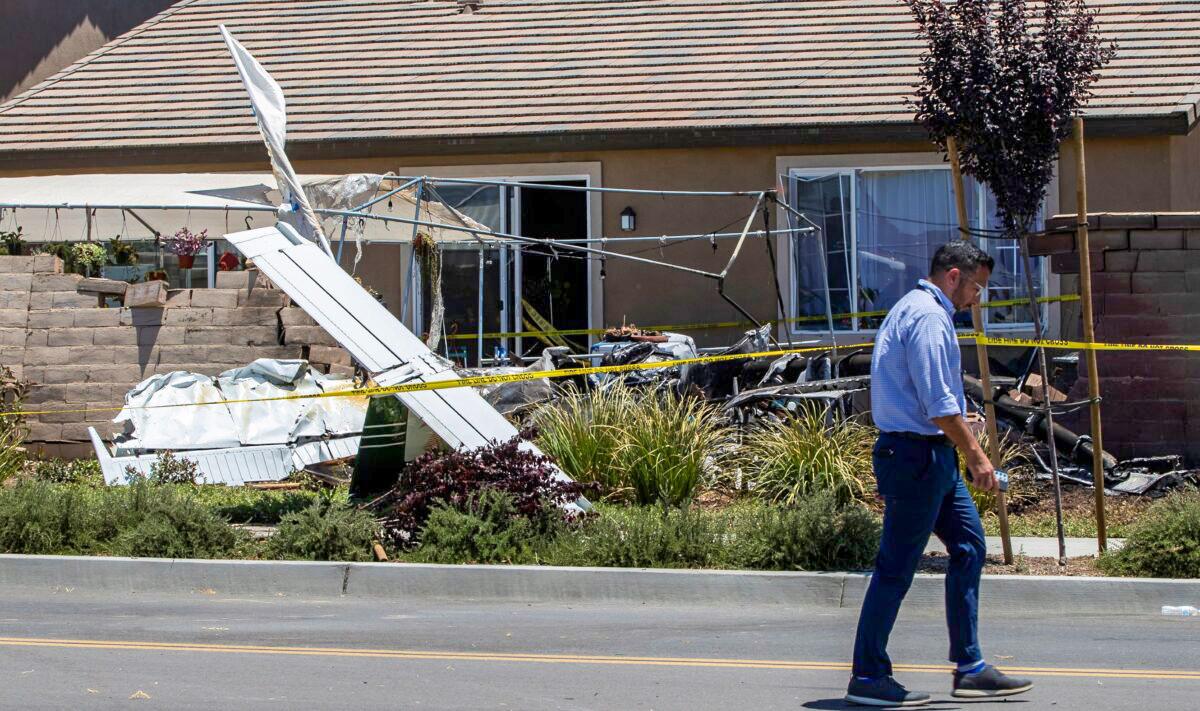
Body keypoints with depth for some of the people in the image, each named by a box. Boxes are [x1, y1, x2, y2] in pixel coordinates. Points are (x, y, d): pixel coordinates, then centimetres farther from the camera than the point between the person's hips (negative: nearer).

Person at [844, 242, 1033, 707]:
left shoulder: (914, 310, 20)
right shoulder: (928, 316, -14)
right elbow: (938, 403, -20)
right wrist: (975, 455, -15)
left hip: (931, 458, 11)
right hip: (918, 454, -11)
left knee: (970, 546, 10)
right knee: (896, 566, -6)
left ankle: (970, 667, 13)